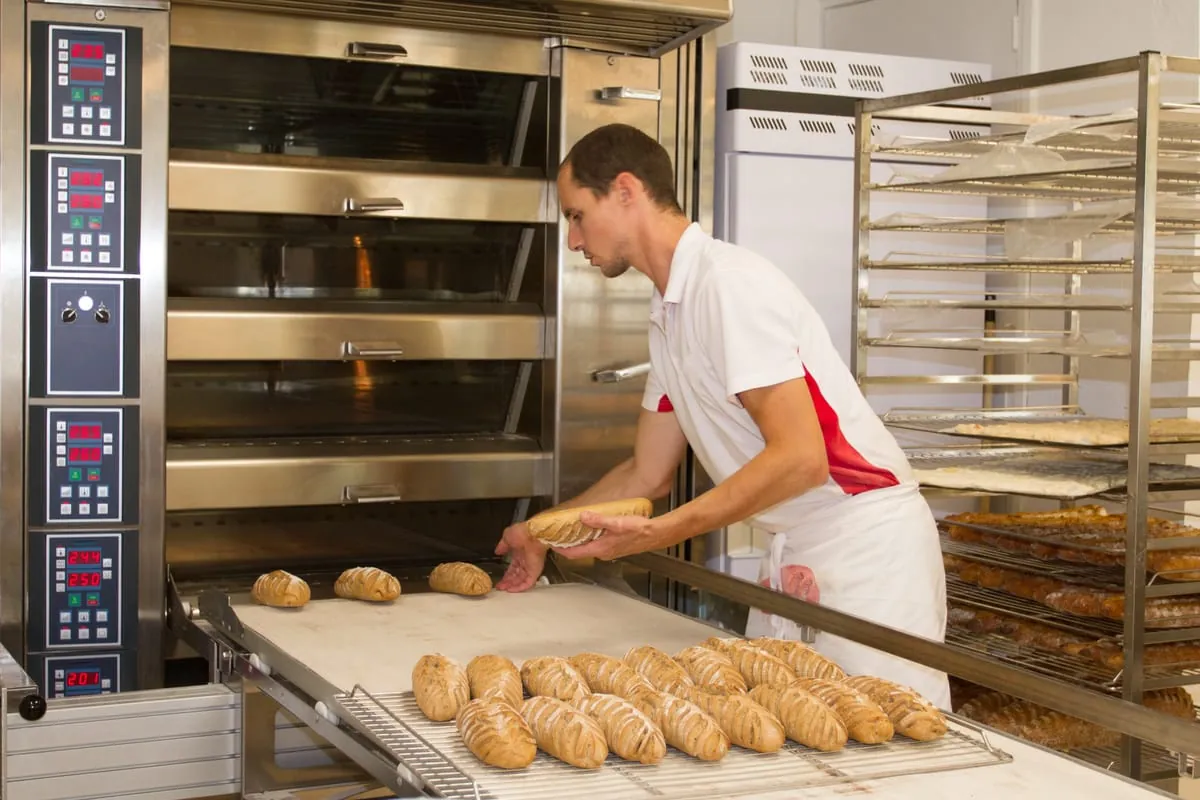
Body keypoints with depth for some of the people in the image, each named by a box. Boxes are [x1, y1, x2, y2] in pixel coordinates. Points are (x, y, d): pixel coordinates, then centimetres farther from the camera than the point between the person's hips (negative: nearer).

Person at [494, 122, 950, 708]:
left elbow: (799, 458, -25)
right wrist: (543, 533, 21)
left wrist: (656, 533, -29)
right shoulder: (668, 313, 11)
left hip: (866, 545, -9)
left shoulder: (731, 283, -18)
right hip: (794, 558, 9)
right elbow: (648, 473, 19)